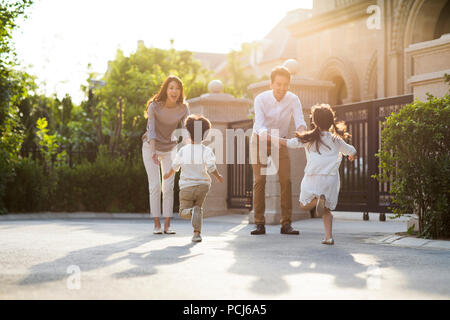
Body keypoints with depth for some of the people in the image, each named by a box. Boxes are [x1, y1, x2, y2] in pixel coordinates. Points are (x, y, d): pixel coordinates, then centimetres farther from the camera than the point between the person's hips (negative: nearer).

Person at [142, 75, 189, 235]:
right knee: (155, 185, -7)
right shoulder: (154, 105, -21)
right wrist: (153, 152, -37)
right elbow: (151, 130, -25)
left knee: (168, 187, -3)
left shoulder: (183, 109, -13)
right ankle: (156, 225, -1)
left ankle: (167, 225, 1)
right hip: (151, 147, -2)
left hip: (169, 149, 2)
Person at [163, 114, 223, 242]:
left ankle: (191, 211, -26)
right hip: (202, 185, 0)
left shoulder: (183, 150, -1)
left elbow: (175, 167, 10)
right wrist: (218, 177, 2)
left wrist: (169, 174, 30)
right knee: (198, 208, 18)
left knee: (183, 211, 10)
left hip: (187, 186, 0)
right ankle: (197, 233, 1)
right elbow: (211, 167, -17)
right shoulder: (206, 151, -8)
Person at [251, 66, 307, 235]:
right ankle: (260, 224, -6)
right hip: (260, 141, -2)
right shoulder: (261, 99, -22)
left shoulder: (293, 99, -16)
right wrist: (266, 135, -53)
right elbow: (259, 125, -31)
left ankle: (286, 224, -7)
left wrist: (301, 131, -50)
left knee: (286, 180, -10)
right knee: (259, 180, -10)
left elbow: (300, 121, -26)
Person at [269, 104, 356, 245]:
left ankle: (318, 200, -20)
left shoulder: (309, 138, 3)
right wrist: (351, 156, 44)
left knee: (304, 205, 12)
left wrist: (271, 138, 20)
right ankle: (329, 236, -1)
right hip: (332, 177, 2)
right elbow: (351, 151, 20)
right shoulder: (336, 139, 9)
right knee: (327, 209, 15)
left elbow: (289, 143, 7)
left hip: (314, 176, -2)